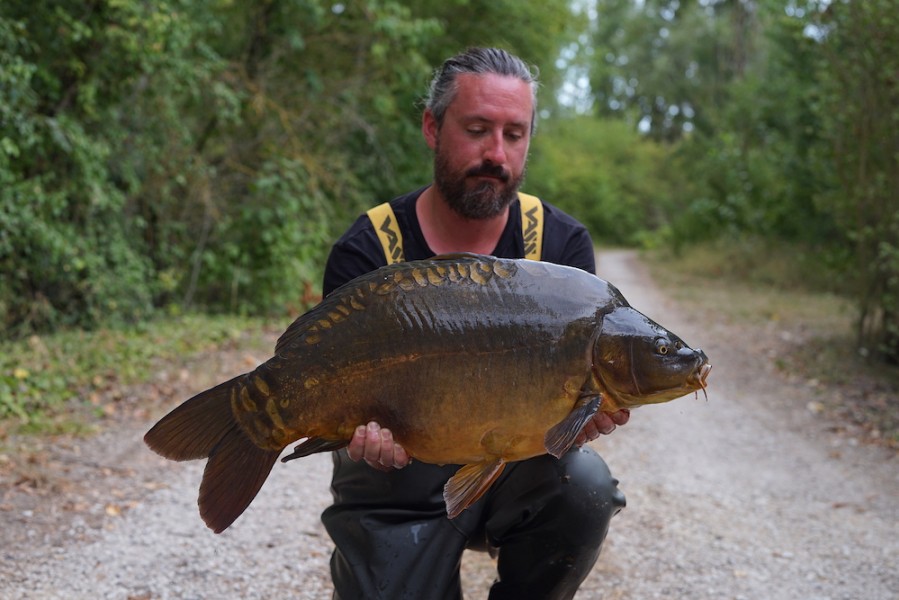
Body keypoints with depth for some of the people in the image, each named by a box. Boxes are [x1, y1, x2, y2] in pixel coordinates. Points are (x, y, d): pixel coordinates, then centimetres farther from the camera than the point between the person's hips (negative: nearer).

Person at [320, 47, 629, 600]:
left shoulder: (563, 243, -7)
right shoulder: (364, 254, -13)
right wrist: (366, 432, -40)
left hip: (512, 463, 1)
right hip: (401, 488, -1)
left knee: (582, 485, -28)